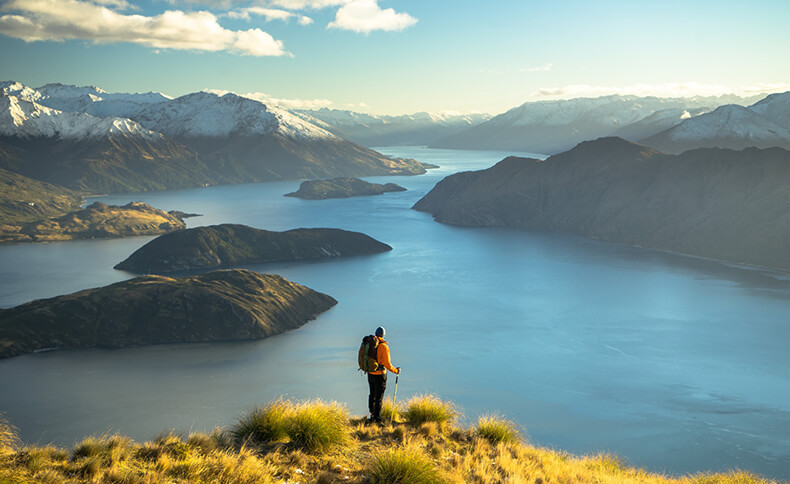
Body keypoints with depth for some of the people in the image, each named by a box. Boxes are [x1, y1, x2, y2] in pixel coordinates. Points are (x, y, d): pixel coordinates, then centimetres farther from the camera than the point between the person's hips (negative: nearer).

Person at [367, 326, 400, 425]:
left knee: (372, 395, 20)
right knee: (379, 398, 2)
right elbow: (387, 364, -18)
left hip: (370, 374, 6)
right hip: (380, 375, -6)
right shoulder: (384, 346, -19)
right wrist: (395, 371, -2)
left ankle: (372, 416, 26)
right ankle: (377, 419, 5)